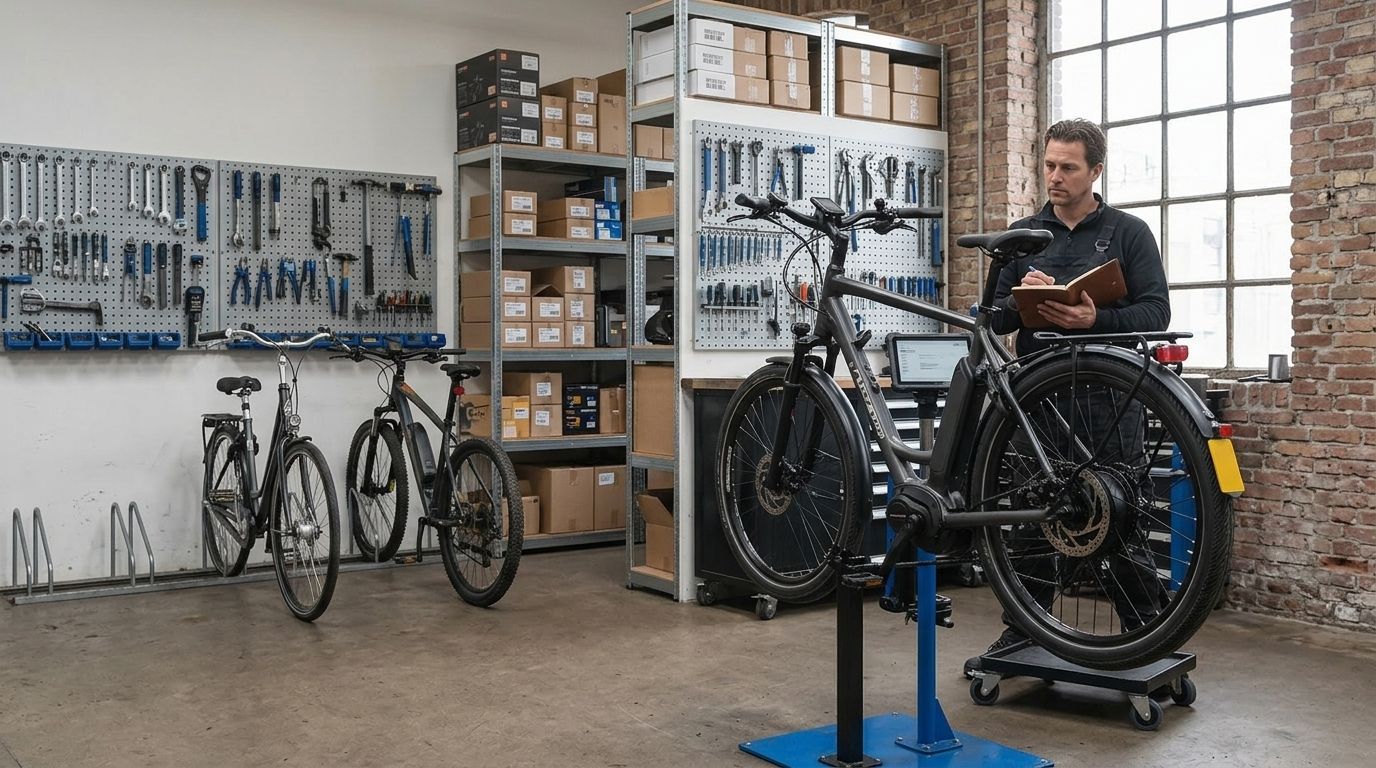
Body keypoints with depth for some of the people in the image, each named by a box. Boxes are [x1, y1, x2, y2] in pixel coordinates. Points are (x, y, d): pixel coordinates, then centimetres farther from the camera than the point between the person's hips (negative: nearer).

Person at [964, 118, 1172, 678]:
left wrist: (1095, 319, -21)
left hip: (1108, 399, -3)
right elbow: (996, 319, 8)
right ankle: (1023, 632, 19)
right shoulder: (1023, 235, 11)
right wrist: (1021, 299, -14)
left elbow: (1156, 312, -4)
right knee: (1033, 518, 8)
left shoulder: (1128, 233, 3)